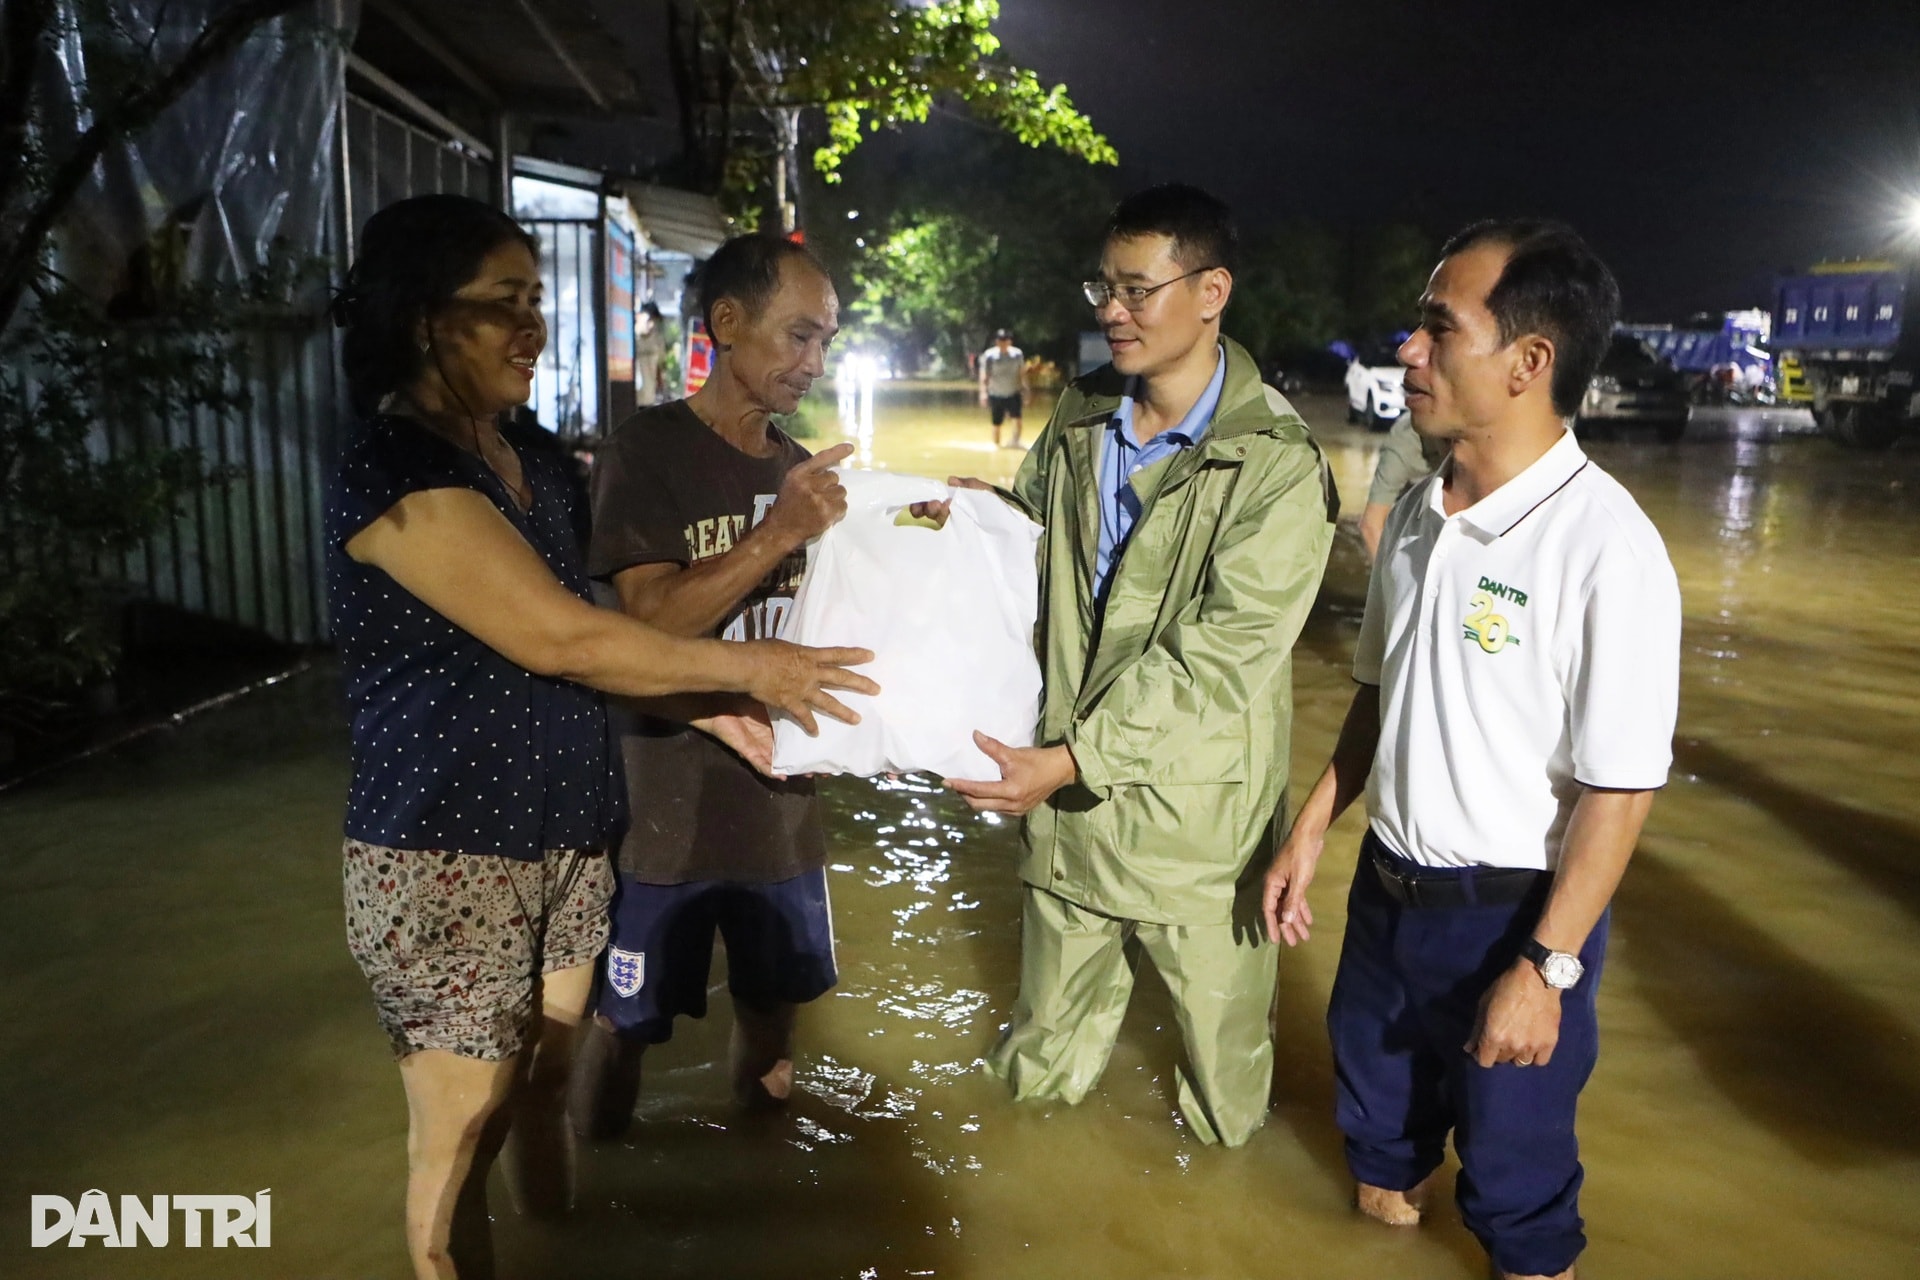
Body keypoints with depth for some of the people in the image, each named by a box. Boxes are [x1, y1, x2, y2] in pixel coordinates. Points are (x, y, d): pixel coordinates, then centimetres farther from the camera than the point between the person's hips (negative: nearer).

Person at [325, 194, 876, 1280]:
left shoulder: (533, 466, 10)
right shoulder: (394, 470, -18)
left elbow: (590, 635, 14)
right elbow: (559, 638, -22)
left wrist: (719, 711, 5)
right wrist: (748, 668, -14)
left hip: (564, 832, 8)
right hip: (447, 853, -7)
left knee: (547, 1084, 19)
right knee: (465, 1128, 5)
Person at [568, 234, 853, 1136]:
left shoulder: (803, 469, 8)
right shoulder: (646, 453, -11)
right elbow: (651, 620, -20)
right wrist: (777, 533, -29)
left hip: (780, 800, 6)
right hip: (665, 807, -5)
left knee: (773, 1004, 19)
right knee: (622, 1021, 8)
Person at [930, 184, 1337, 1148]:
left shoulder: (1276, 464, -18)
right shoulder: (1080, 419, 4)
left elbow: (1220, 653, -23)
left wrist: (1071, 758, -27)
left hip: (1195, 819, -5)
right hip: (1065, 788, 6)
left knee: (1221, 1033, 17)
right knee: (1044, 1051, 24)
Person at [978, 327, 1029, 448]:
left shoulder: (1017, 354, 0)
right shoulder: (989, 355, -7)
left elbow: (1022, 374, 7)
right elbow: (984, 377, -5)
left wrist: (1024, 390, 3)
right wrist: (983, 392, -14)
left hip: (1014, 393, 1)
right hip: (996, 394, -1)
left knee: (1017, 417, -19)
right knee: (996, 423, 6)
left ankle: (1015, 441, -16)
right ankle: (996, 446, 20)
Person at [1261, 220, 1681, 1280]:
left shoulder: (1605, 546, -23)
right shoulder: (1416, 515, 0)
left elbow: (1619, 787, -20)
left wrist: (1545, 966, -17)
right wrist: (1312, 831, 12)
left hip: (1512, 911, -6)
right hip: (1388, 882, 7)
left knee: (1512, 1156, 17)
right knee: (1376, 1104, 28)